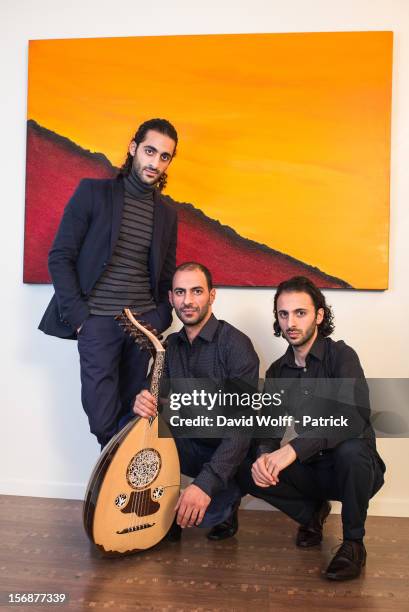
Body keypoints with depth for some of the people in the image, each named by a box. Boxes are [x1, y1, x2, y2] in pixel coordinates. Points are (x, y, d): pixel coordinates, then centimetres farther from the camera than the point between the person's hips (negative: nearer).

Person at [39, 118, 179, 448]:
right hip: (98, 321, -3)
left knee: (129, 413, 8)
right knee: (103, 419, -3)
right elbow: (60, 257, -3)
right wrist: (78, 316, -9)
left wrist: (160, 321, 4)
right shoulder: (93, 191, -1)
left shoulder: (167, 212, 12)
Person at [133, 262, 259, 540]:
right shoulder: (171, 345, 2)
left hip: (229, 451, -6)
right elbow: (158, 397, 2)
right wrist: (142, 403, -24)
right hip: (191, 446, 6)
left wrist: (206, 483, -36)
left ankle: (225, 505, 5)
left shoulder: (236, 344, -19)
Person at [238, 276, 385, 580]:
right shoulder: (277, 371, 3)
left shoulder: (341, 355, -16)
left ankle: (354, 543, -10)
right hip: (311, 470, 5)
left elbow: (353, 418, -32)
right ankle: (312, 512, 11)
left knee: (350, 449, -37)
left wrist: (294, 448, -41)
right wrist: (264, 455, -23)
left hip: (352, 467, -4)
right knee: (247, 472, -17)